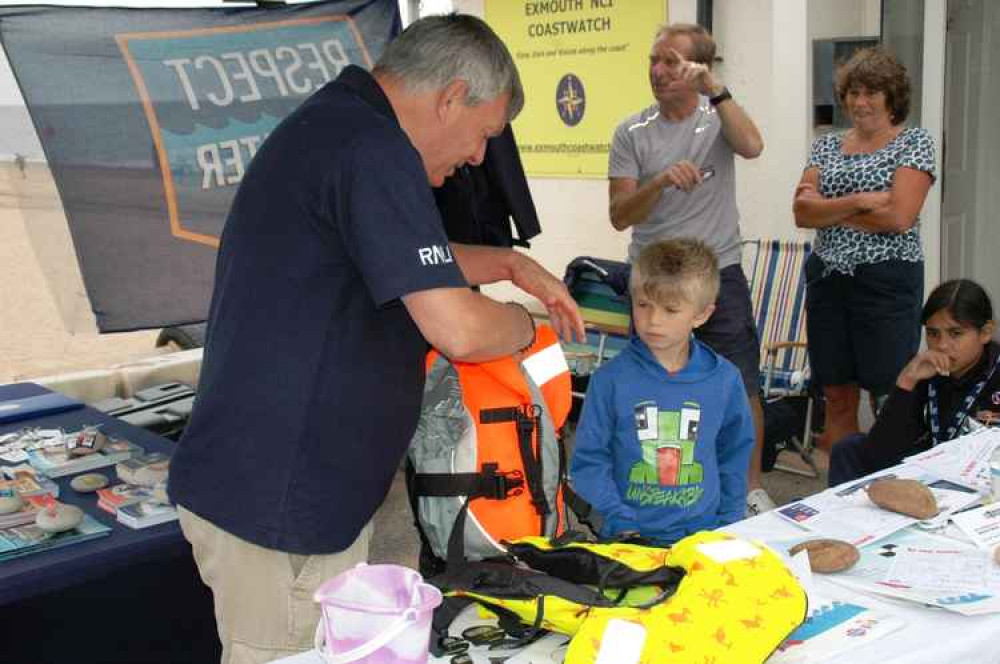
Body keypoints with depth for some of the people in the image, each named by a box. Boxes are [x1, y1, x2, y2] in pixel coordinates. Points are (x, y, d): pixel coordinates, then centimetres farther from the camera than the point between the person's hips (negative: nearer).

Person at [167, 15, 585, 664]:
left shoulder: (332, 122, 13)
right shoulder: (373, 150, -20)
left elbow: (409, 261, 29)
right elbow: (458, 330, -25)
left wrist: (513, 264, 23)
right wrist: (524, 322, -4)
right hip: (279, 503, -10)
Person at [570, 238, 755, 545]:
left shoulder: (725, 380, 4)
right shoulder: (610, 379, -3)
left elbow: (734, 458, 13)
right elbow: (589, 460, -1)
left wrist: (727, 526, 6)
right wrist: (621, 523, -8)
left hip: (704, 532, 2)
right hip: (630, 536, -2)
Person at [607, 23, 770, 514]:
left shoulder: (718, 115, 1)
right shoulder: (632, 133, 0)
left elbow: (751, 146, -22)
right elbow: (620, 216, -7)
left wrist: (713, 88, -25)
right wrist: (660, 181, -24)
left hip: (719, 272, 0)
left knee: (742, 386, 2)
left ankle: (752, 489, 18)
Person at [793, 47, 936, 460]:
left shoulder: (915, 142, -1)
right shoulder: (827, 145, 12)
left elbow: (898, 216, -14)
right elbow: (802, 212, -1)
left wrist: (827, 209, -7)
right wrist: (858, 201, -15)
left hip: (887, 282, -4)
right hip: (828, 280, 5)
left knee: (890, 400, -2)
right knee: (837, 400, 10)